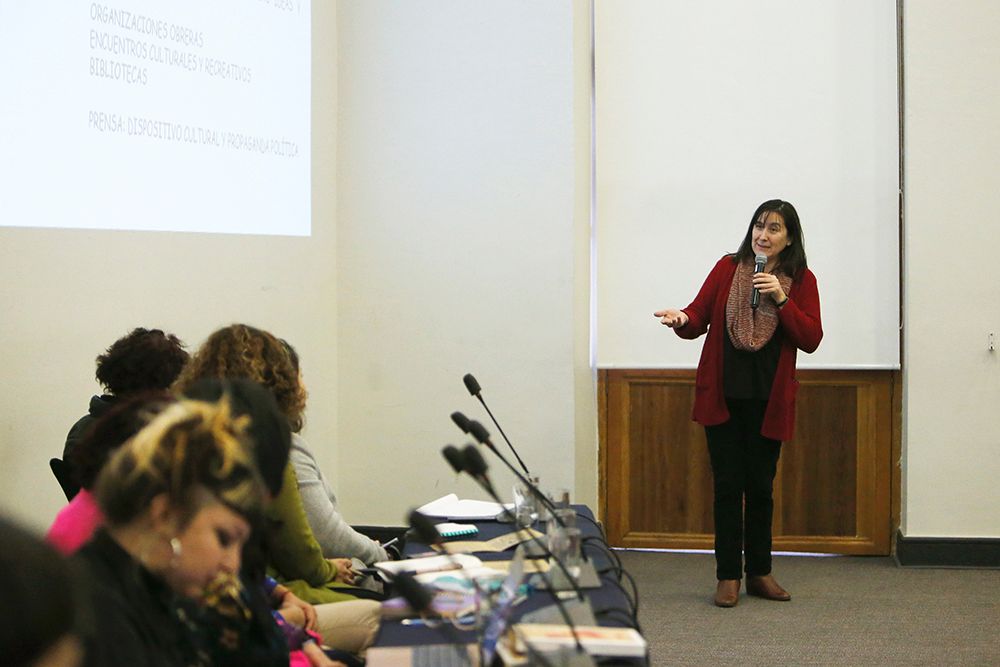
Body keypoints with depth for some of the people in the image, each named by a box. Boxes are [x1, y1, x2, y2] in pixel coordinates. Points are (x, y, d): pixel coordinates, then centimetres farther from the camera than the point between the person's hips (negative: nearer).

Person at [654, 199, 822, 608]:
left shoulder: (801, 280, 1)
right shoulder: (728, 268, 2)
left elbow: (811, 340, -6)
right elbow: (699, 319, 2)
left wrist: (782, 299, -17)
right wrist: (682, 320, -20)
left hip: (768, 400, 0)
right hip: (723, 395, 0)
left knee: (760, 486, 8)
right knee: (728, 486, 1)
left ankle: (759, 573, 21)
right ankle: (728, 577, 8)